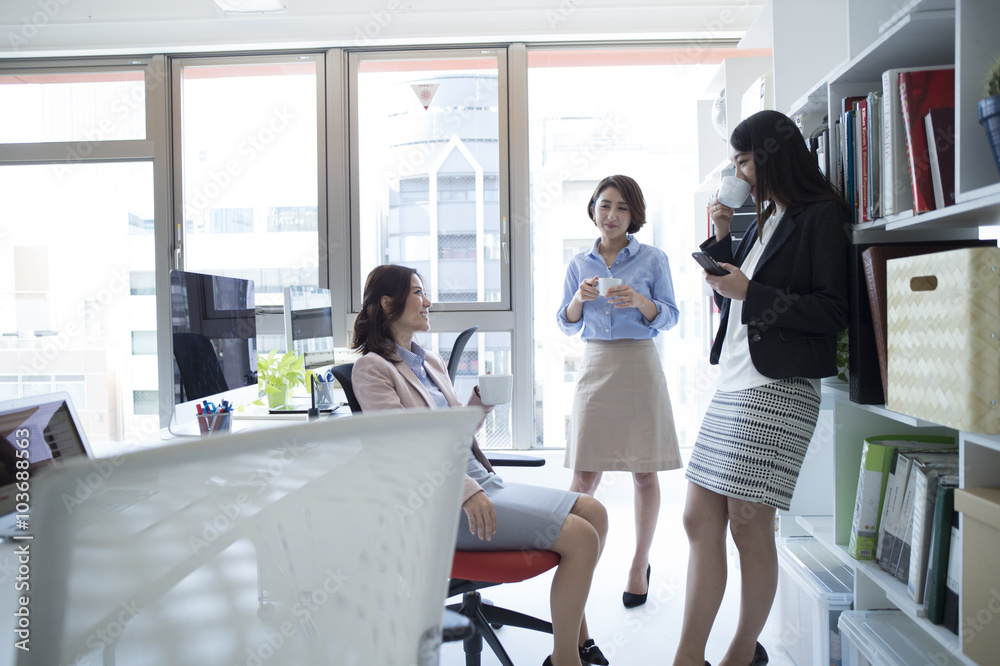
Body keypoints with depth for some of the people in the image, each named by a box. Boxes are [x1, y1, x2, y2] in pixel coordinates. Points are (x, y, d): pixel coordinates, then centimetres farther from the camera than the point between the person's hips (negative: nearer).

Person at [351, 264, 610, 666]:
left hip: (480, 482, 9)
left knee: (593, 512, 1)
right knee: (580, 537, -18)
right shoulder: (372, 368, -7)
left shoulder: (431, 362, 18)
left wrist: (480, 403, 2)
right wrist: (466, 490, -25)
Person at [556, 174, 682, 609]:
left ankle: (640, 563, 17)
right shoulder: (580, 264, 11)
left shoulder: (653, 259, 4)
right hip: (595, 365, 2)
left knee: (643, 471, 3)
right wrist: (579, 299, -8)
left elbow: (669, 318, 2)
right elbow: (567, 325, 12)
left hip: (639, 366, -1)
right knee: (584, 472, -2)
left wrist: (641, 301, -16)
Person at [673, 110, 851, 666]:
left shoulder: (822, 217, -4)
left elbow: (833, 312, -10)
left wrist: (749, 292, -12)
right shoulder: (765, 220, 21)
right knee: (700, 520, 3)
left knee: (748, 524, -1)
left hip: (778, 388, -8)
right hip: (734, 384, 8)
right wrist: (722, 240, 13)